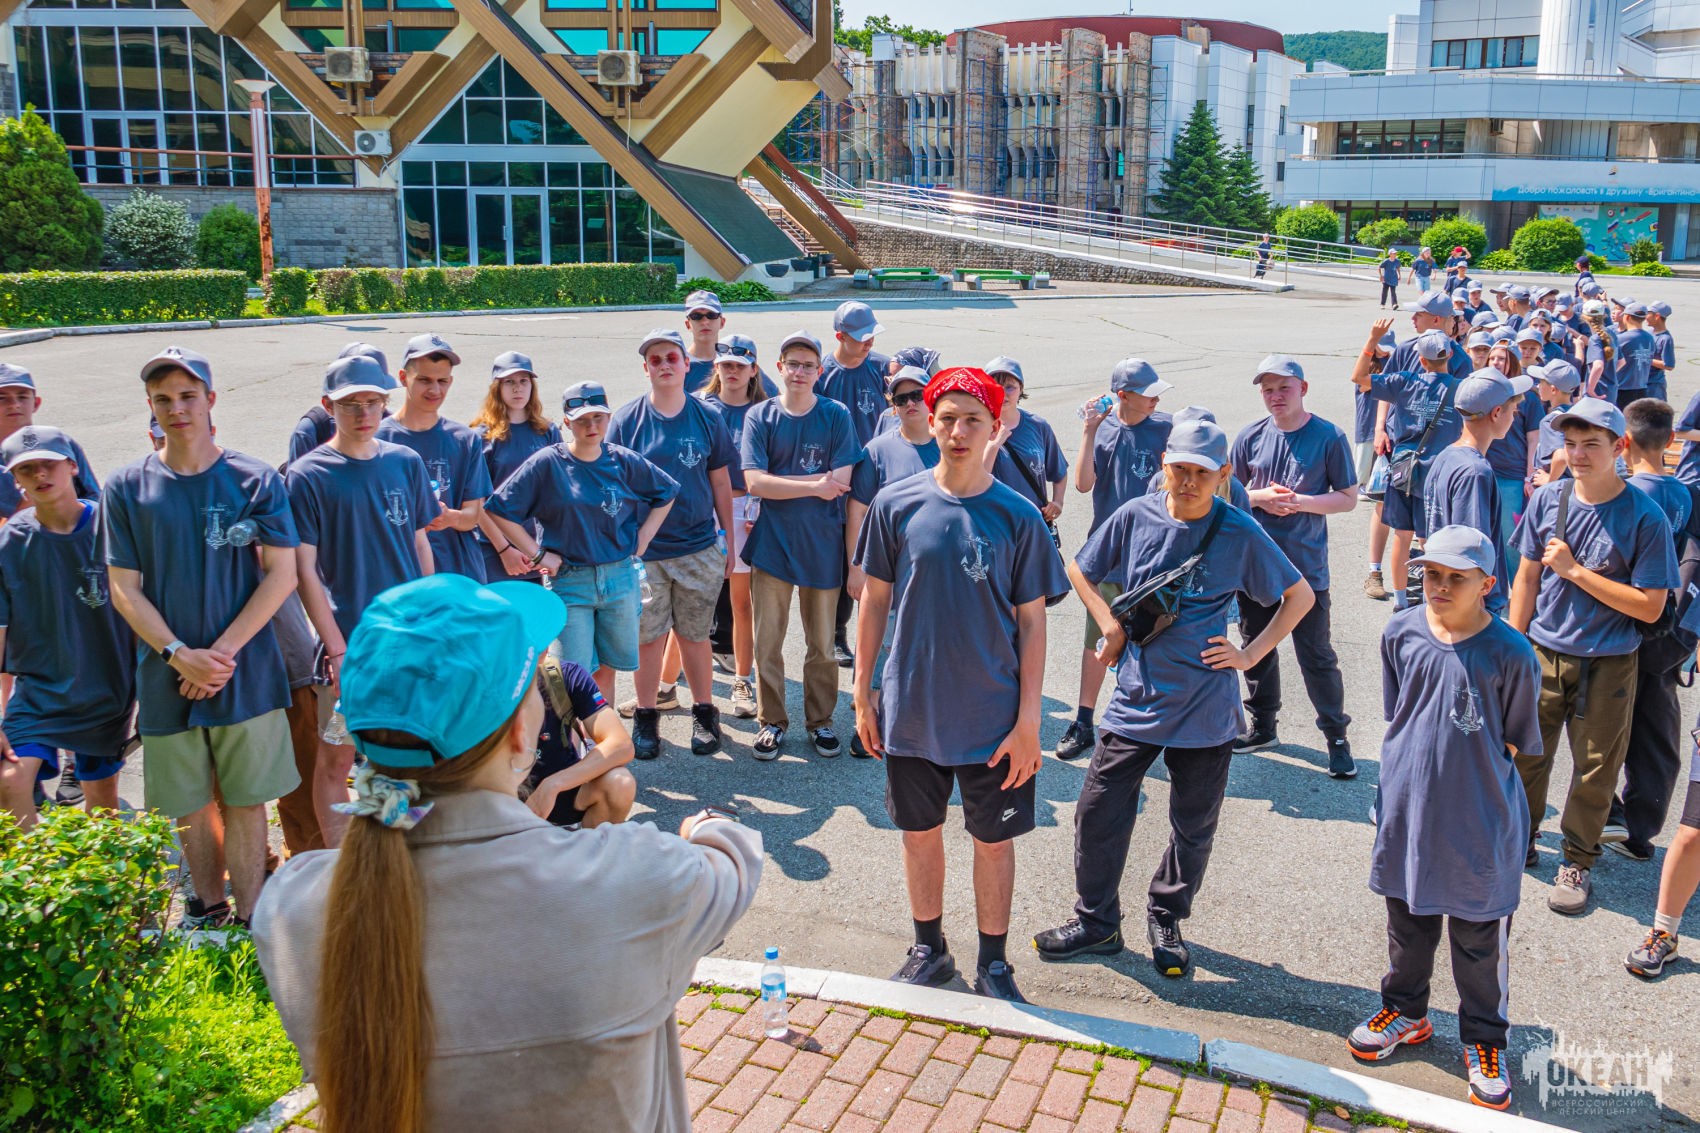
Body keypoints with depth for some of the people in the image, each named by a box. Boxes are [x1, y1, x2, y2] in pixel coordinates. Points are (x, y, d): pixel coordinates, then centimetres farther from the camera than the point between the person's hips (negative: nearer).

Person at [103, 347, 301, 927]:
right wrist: (180, 656, -12)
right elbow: (124, 590, 1)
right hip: (166, 677, 2)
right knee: (189, 806, 12)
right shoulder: (127, 488, 2)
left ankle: (248, 920, 16)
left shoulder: (256, 480, -1)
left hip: (247, 672, -1)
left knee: (245, 801, 5)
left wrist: (223, 651, -12)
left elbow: (282, 575, -4)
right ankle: (208, 907, 31)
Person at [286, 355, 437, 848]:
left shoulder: (405, 463, 5)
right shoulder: (307, 475, -6)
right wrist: (337, 649, -13)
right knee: (336, 759, 4)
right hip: (348, 641, -3)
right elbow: (304, 571, -8)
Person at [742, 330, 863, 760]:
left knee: (822, 643, 9)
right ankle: (771, 721, 21)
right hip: (771, 543, 0)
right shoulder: (760, 417, 0)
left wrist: (778, 481, -10)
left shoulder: (836, 415, 0)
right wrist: (814, 485, -15)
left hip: (822, 546, 0)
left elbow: (841, 480, -10)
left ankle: (820, 720, 25)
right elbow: (754, 482, -10)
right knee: (767, 642, 5)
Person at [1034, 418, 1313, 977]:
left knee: (1194, 826, 12)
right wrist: (1111, 626, -1)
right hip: (1136, 697, 1)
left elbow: (1299, 597, 4)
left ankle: (1167, 920, 35)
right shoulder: (1135, 517, -4)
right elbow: (1080, 570, 12)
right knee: (1098, 811, 3)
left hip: (1206, 706, -1)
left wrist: (1249, 654, -5)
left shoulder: (1240, 533, -8)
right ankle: (1096, 921, 23)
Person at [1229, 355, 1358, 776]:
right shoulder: (1251, 437, 2)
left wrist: (1299, 501, -17)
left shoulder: (1329, 436, -6)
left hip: (1306, 565, -4)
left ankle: (1336, 736, 14)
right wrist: (1260, 497, -9)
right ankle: (1263, 726, 32)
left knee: (1317, 655, 0)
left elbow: (1348, 498, -3)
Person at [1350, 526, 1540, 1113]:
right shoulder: (1402, 634, -4)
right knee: (1407, 923, 22)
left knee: (1479, 940, 13)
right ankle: (1405, 1011, 44)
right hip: (1407, 812, 4)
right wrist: (1422, 758, 3)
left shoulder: (1510, 654, -16)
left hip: (1480, 823, -3)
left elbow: (1514, 743, -5)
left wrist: (1467, 760, -8)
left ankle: (1485, 1040, 34)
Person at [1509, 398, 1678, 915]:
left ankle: (1577, 862, 27)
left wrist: (1574, 570, -18)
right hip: (1543, 654, 3)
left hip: (1607, 667, -2)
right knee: (1524, 753, 10)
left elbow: (1650, 606, -13)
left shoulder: (1645, 517, -12)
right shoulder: (1547, 500, -2)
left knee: (1596, 769, 9)